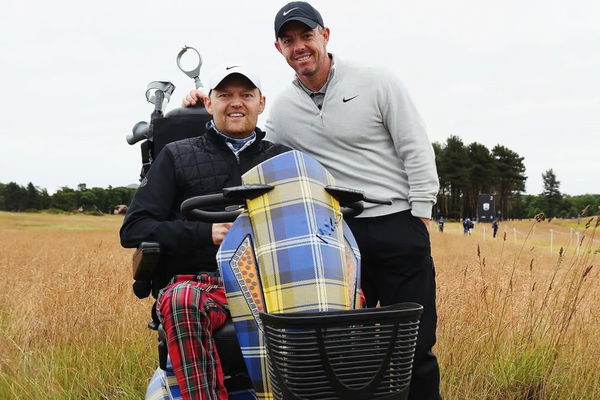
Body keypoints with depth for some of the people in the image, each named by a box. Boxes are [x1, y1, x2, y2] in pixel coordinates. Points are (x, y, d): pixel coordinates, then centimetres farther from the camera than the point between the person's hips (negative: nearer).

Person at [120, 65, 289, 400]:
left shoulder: (283, 158, 21)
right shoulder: (177, 156, 16)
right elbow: (134, 230, 7)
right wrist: (206, 233, -8)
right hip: (198, 280, -1)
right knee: (181, 301, -39)